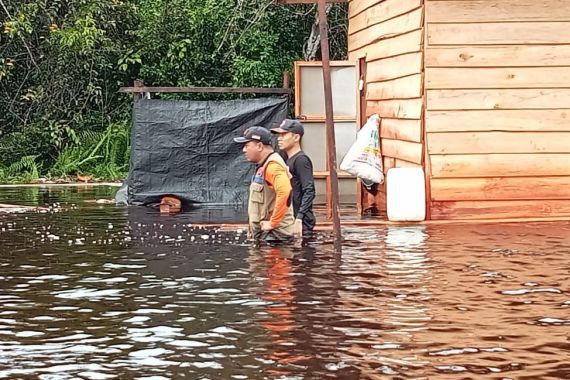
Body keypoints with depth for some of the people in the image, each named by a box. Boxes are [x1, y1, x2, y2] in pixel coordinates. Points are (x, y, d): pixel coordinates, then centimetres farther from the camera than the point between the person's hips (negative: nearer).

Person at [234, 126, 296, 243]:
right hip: (263, 233, 10)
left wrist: (273, 223, -23)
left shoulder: (273, 166, -16)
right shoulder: (263, 166, 17)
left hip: (274, 234, -10)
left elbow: (284, 193, -30)